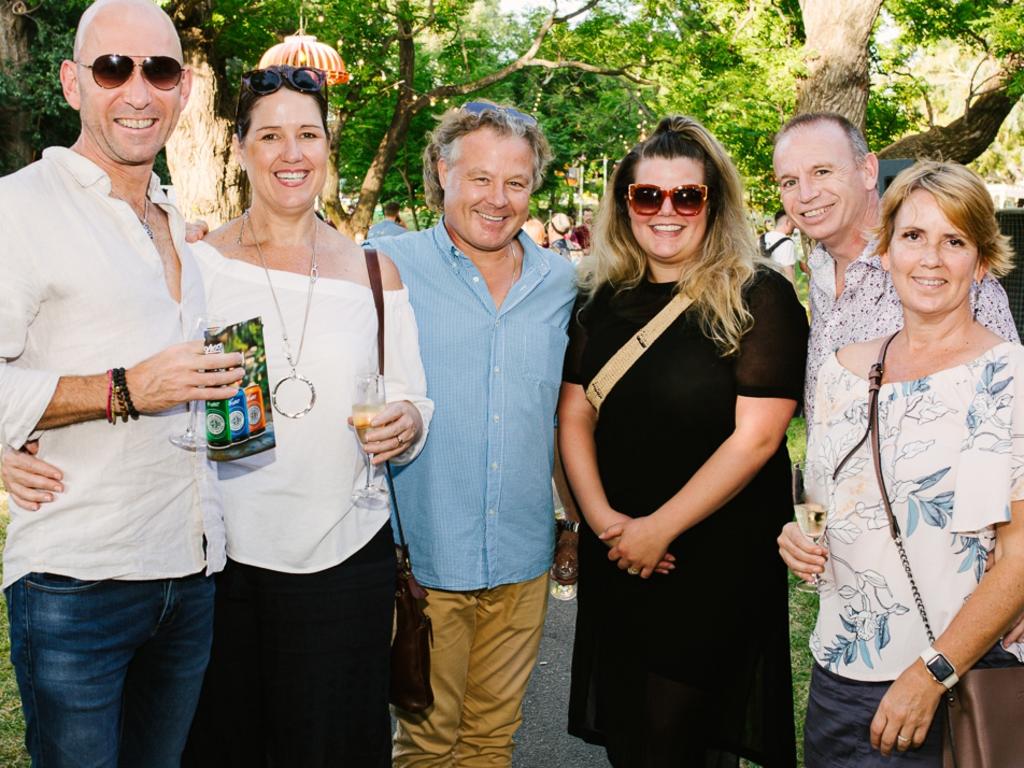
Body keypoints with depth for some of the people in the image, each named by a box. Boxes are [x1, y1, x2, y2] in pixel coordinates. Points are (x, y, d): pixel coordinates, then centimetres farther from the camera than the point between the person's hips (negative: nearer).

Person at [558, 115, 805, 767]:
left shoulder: (759, 297, -9)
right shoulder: (604, 299, 6)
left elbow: (756, 437, -15)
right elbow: (575, 416, 6)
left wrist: (660, 528, -15)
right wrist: (602, 517, -9)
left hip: (719, 560, -5)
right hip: (616, 559, 5)